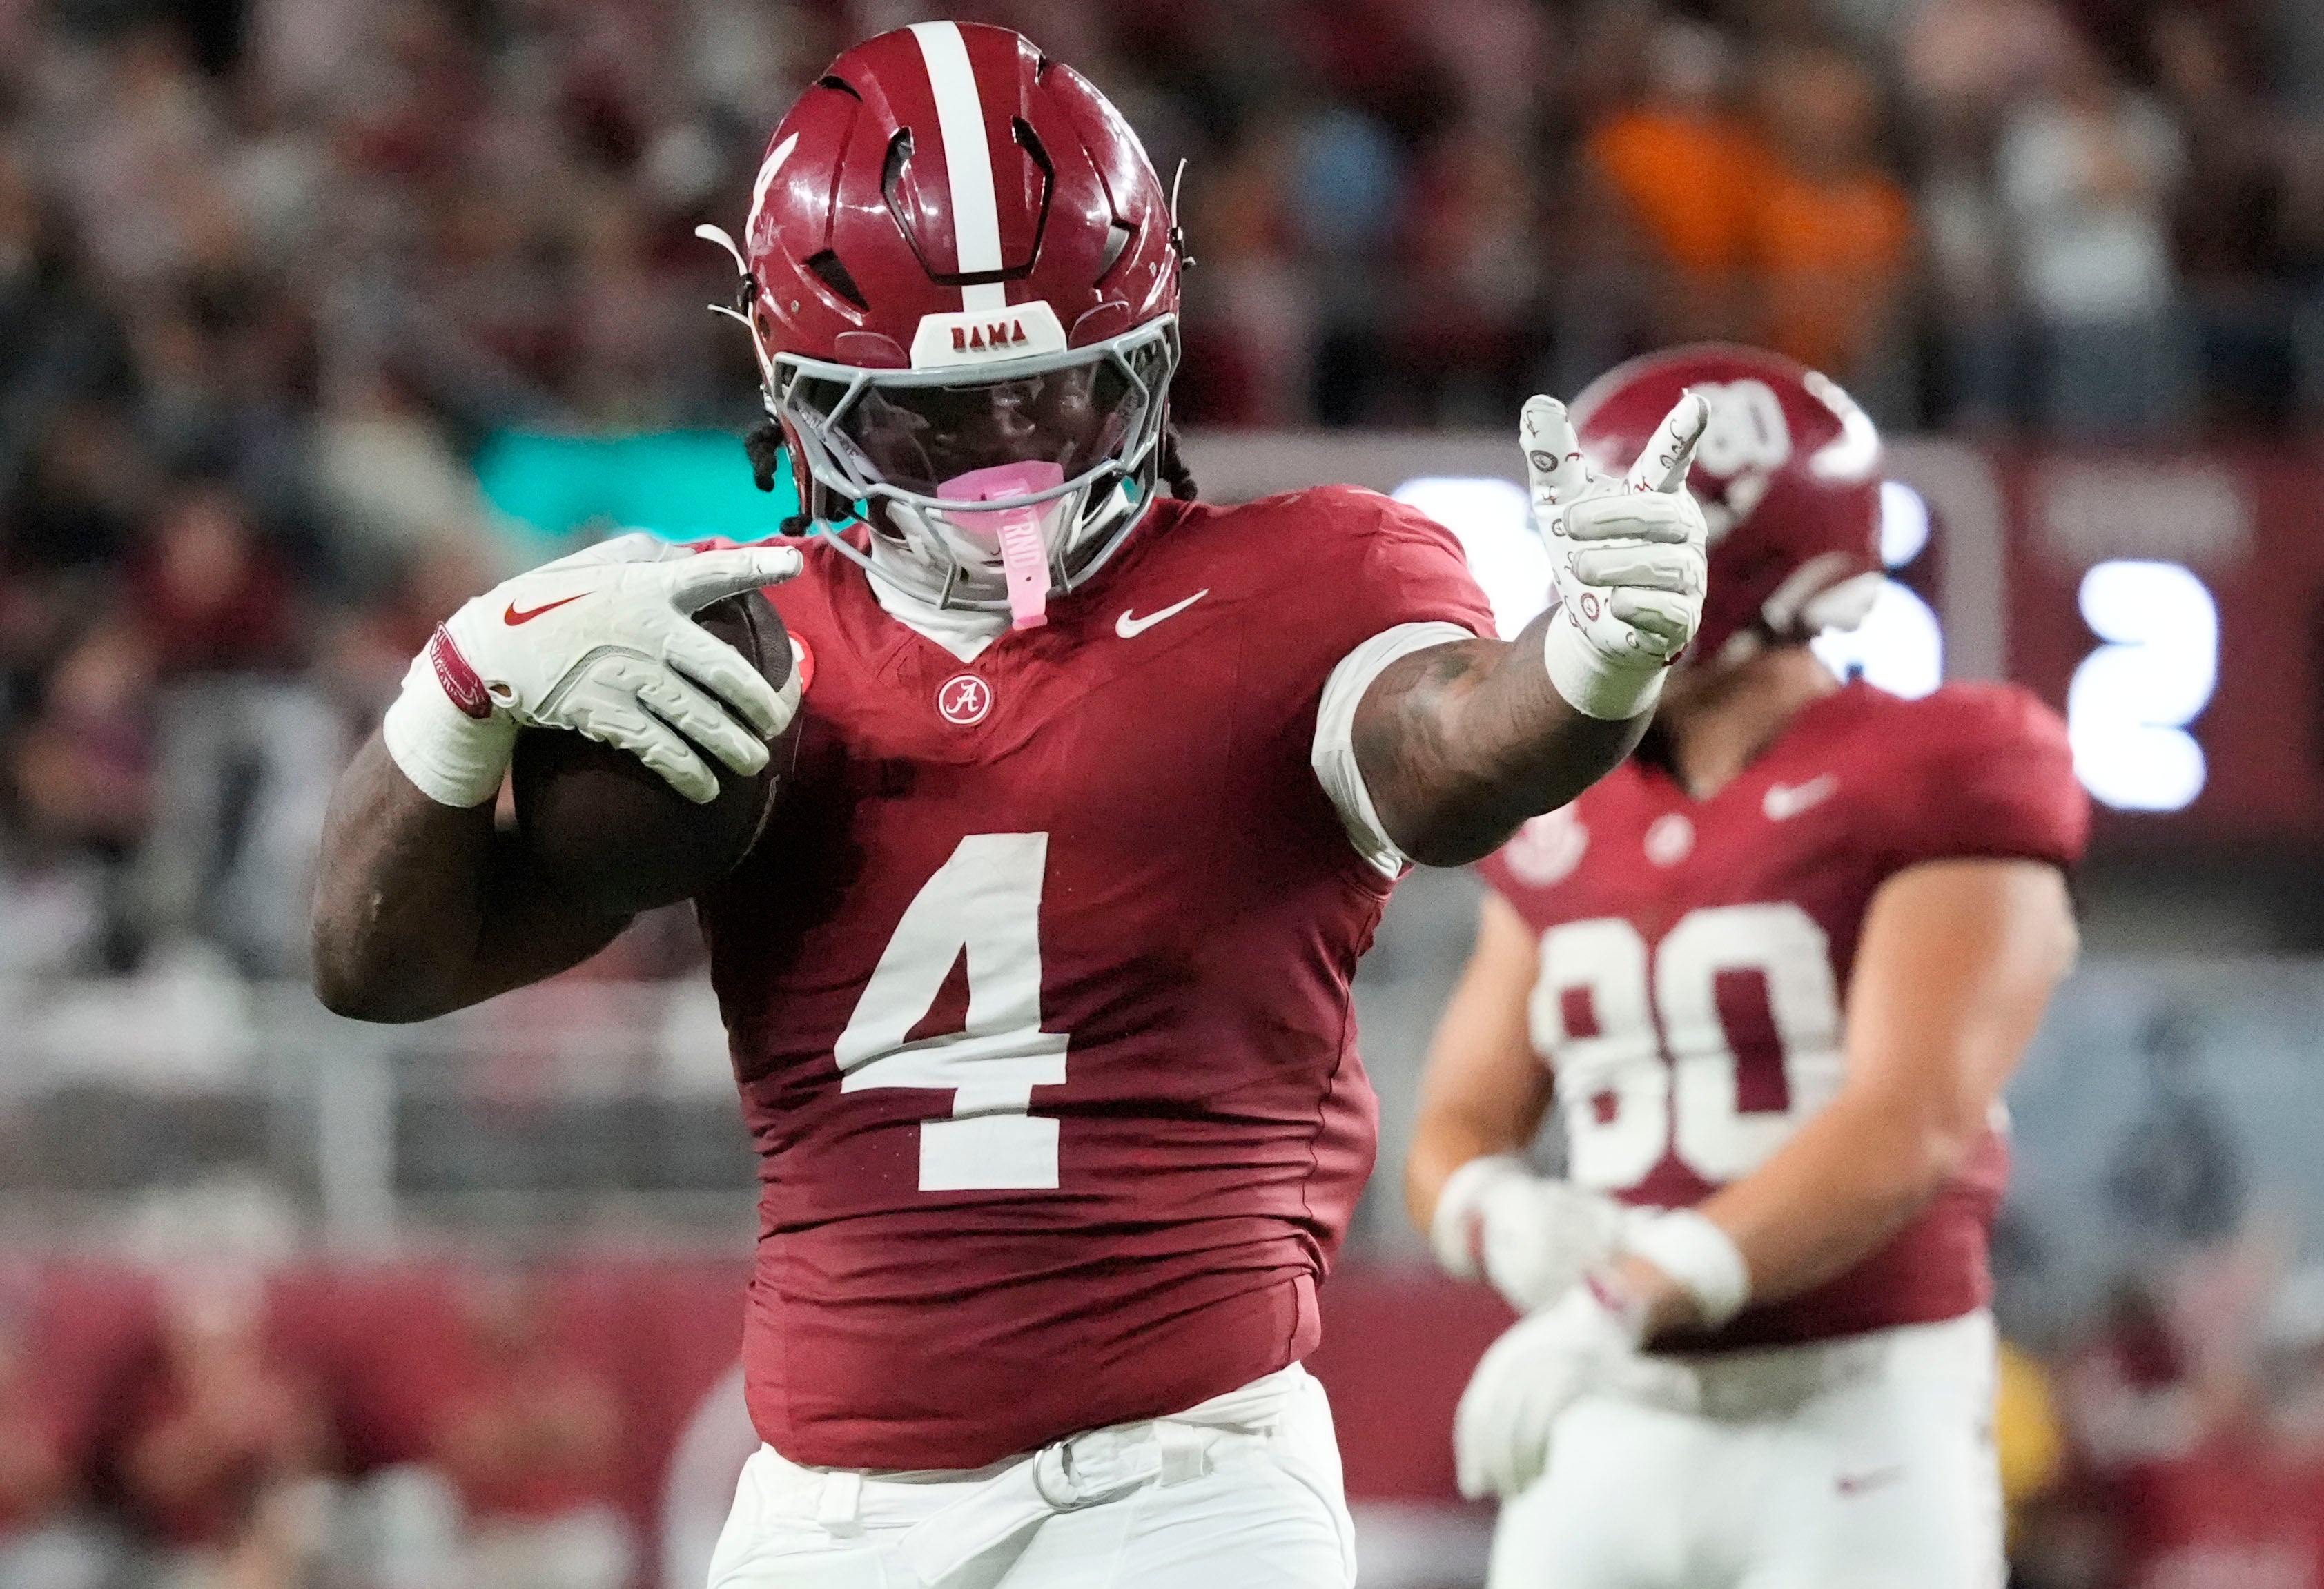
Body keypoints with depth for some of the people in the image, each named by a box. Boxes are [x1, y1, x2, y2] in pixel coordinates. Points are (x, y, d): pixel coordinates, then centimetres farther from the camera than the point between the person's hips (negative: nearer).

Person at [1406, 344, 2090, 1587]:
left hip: (1860, 1438, -6)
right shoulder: (1572, 833, 12)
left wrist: (1624, 1304, -29)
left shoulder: (1939, 796, -9)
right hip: (1617, 1444, 6)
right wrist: (1519, 1228, -12)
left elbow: (1903, 1132, -20)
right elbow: (1454, 1140, 13)